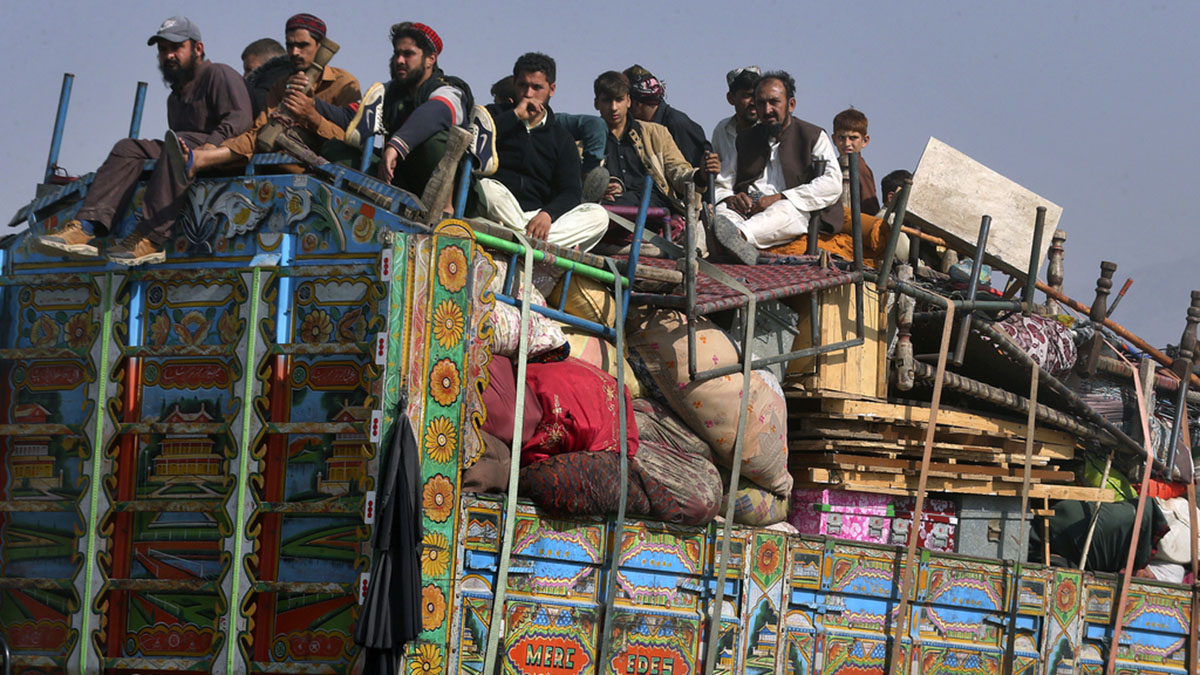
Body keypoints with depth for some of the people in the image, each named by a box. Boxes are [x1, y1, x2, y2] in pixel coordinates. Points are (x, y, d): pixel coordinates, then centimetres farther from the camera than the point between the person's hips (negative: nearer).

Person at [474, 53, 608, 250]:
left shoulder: (562, 139, 20)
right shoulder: (496, 115, 17)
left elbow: (570, 192, 5)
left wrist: (548, 213, -17)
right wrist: (515, 115, -5)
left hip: (537, 217, 2)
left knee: (598, 215, -21)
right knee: (486, 186, -35)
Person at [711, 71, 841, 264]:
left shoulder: (814, 136, 12)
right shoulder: (744, 139, 25)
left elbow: (832, 184, -4)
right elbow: (720, 185, 19)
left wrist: (780, 198, -15)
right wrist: (730, 198, -9)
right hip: (748, 210, 3)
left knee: (783, 210, -39)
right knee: (720, 211, -31)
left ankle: (740, 235, -69)